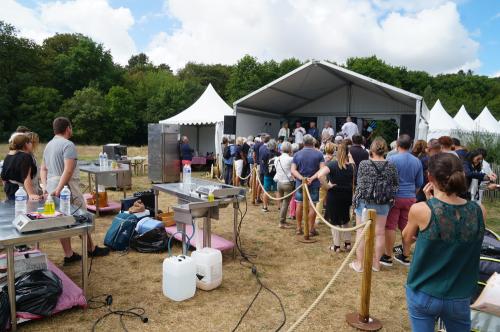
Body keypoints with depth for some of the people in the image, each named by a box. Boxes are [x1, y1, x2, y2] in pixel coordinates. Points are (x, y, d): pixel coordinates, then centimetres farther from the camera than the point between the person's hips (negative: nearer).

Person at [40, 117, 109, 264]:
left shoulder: (48, 145, 15)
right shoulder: (68, 144, -13)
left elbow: (43, 169, 17)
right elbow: (68, 170, -23)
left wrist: (45, 187, 10)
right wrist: (59, 189, -23)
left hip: (52, 190, 8)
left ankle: (69, 255, 18)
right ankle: (92, 249, 18)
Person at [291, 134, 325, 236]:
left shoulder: (297, 154, 1)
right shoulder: (319, 154, -3)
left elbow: (293, 170, -8)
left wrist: (301, 178, -17)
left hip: (300, 183, 2)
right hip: (314, 183, -2)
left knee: (299, 205, 10)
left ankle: (299, 228, 19)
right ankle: (311, 229, 9)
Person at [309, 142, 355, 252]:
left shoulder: (332, 164, -13)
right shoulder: (352, 166, -3)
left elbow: (319, 175, -26)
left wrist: (327, 185, -15)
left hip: (334, 196, -3)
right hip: (347, 196, 4)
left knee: (335, 221, 10)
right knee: (345, 219, 23)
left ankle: (336, 246, 17)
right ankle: (347, 243, 25)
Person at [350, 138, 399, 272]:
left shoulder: (364, 164, -10)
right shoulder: (391, 166, -5)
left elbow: (359, 183, -4)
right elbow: (396, 185, 2)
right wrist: (389, 196, 13)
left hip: (364, 201, -2)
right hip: (383, 203, 2)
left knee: (361, 232, 6)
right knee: (380, 233, 11)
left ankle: (359, 263, 13)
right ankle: (376, 262, 23)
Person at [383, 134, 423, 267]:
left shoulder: (392, 159, -11)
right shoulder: (417, 161, 4)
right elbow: (419, 183, 12)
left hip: (394, 196, -5)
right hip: (410, 198, 5)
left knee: (390, 227, 1)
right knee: (407, 227, 11)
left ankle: (388, 257, 6)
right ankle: (405, 256, 20)